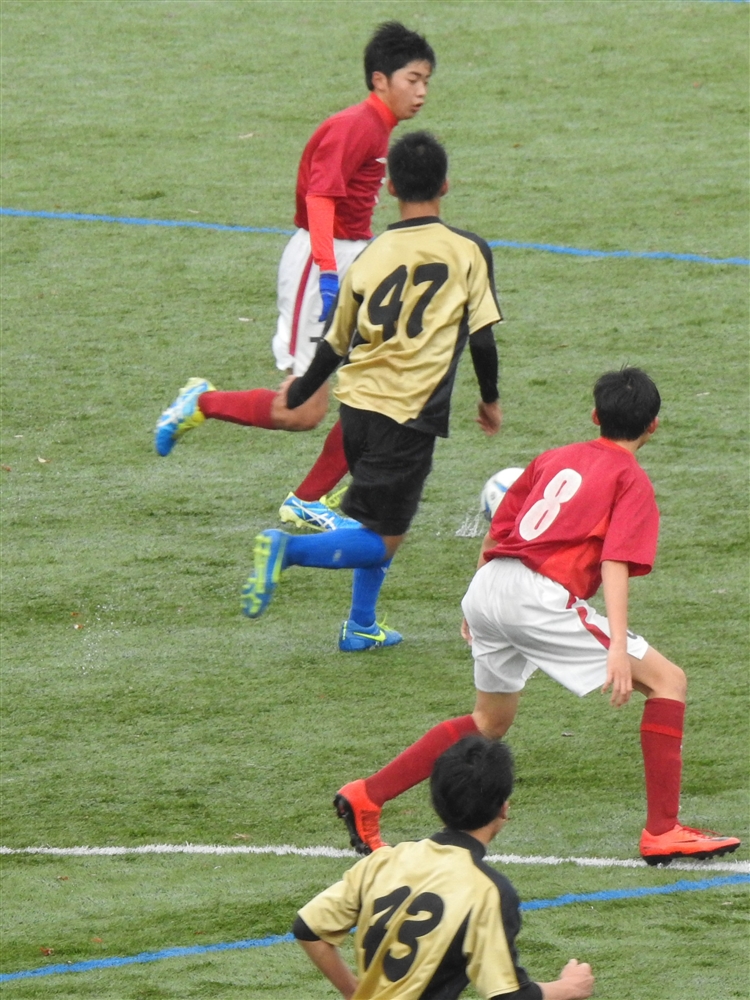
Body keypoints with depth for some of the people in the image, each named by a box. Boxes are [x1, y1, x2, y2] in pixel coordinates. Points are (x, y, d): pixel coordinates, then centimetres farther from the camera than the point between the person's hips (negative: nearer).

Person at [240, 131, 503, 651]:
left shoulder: (371, 257, 5)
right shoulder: (468, 251, -5)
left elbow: (335, 345, 10)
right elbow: (481, 337, -6)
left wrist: (297, 395, 27)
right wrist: (490, 399, 11)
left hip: (357, 405, 5)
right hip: (409, 414, -5)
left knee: (379, 526, 25)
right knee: (383, 541, -1)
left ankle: (362, 627, 25)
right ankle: (289, 548, -23)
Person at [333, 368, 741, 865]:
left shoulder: (554, 459, 22)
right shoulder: (632, 480, 3)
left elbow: (498, 530, 25)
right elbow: (616, 563, -11)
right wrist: (618, 648, -18)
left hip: (488, 585, 7)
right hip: (542, 597, -7)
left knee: (491, 722, 27)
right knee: (668, 681, 1)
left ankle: (366, 797, 25)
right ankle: (663, 833, -5)